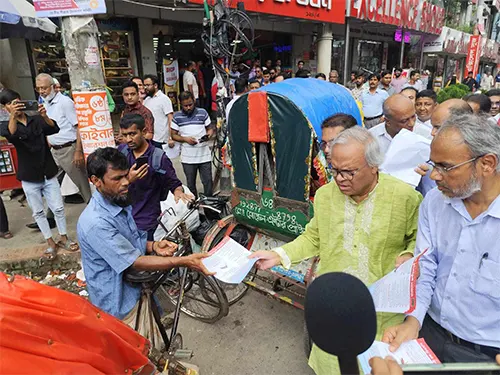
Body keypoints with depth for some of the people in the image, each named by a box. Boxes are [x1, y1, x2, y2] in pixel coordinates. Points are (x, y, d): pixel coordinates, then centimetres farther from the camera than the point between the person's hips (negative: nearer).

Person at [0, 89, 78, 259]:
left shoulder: (37, 120, 0)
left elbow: (54, 129, -20)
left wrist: (44, 116, -40)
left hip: (48, 173, 0)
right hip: (29, 178, 0)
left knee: (58, 208, 6)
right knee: (38, 212, 10)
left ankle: (64, 238, 24)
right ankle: (51, 243, 24)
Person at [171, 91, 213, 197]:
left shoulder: (203, 112, 2)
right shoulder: (177, 116, 1)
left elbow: (210, 128, 10)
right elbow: (174, 135, 5)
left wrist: (209, 134, -13)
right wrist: (185, 139, -13)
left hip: (204, 155, 0)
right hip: (187, 157, 1)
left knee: (208, 182, 4)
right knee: (191, 184, 12)